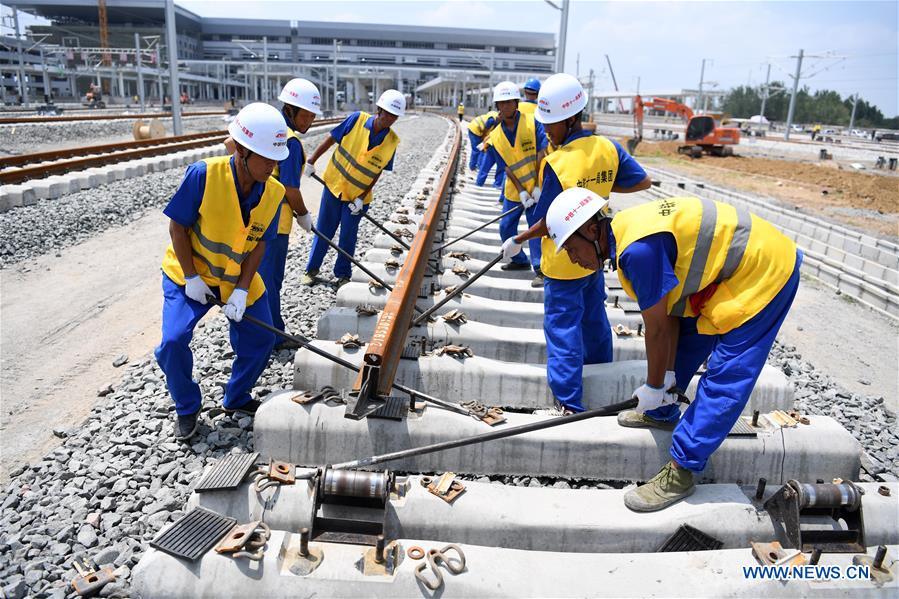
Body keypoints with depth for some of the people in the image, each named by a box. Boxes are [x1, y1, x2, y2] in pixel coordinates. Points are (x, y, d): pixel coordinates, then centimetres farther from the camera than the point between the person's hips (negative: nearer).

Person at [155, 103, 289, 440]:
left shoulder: (274, 193, -15)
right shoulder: (203, 175, -27)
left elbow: (260, 244, -8)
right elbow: (177, 226, -17)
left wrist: (241, 290, -15)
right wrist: (191, 278, -17)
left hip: (239, 277, 4)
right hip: (190, 274, -3)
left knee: (261, 340, 1)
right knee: (173, 341, -17)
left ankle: (236, 399, 27)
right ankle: (187, 409, 9)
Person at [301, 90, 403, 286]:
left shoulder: (392, 141, -11)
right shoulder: (357, 120, -16)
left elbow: (378, 172, -6)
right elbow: (330, 140, -7)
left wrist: (362, 197, -10)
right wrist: (311, 162, -4)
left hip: (358, 195, 0)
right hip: (334, 185, 0)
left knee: (348, 236, 9)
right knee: (323, 230, 12)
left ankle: (343, 274, 27)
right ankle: (312, 269, 28)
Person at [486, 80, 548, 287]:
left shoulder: (532, 122, -12)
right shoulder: (495, 137, -3)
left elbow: (541, 155, -16)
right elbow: (507, 168, -5)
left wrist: (537, 186, -20)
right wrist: (521, 192, -14)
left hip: (535, 187, -5)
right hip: (514, 189, 5)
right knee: (506, 227, 10)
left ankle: (540, 269, -3)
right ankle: (519, 260, 31)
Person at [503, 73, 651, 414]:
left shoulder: (556, 164, -24)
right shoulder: (607, 148, -5)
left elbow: (547, 223, -19)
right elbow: (643, 182, 4)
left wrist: (517, 241, -4)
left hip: (564, 261, -7)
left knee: (562, 325, 1)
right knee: (593, 315, 24)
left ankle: (570, 403, 5)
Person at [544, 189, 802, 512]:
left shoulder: (640, 249, -31)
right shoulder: (626, 229, 0)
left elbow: (657, 330, -21)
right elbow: (669, 313, 4)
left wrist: (654, 388, -6)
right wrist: (667, 373, 8)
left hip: (764, 274, -10)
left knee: (724, 379, -8)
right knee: (683, 341, 19)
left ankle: (680, 472, -3)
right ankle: (661, 413, 39)